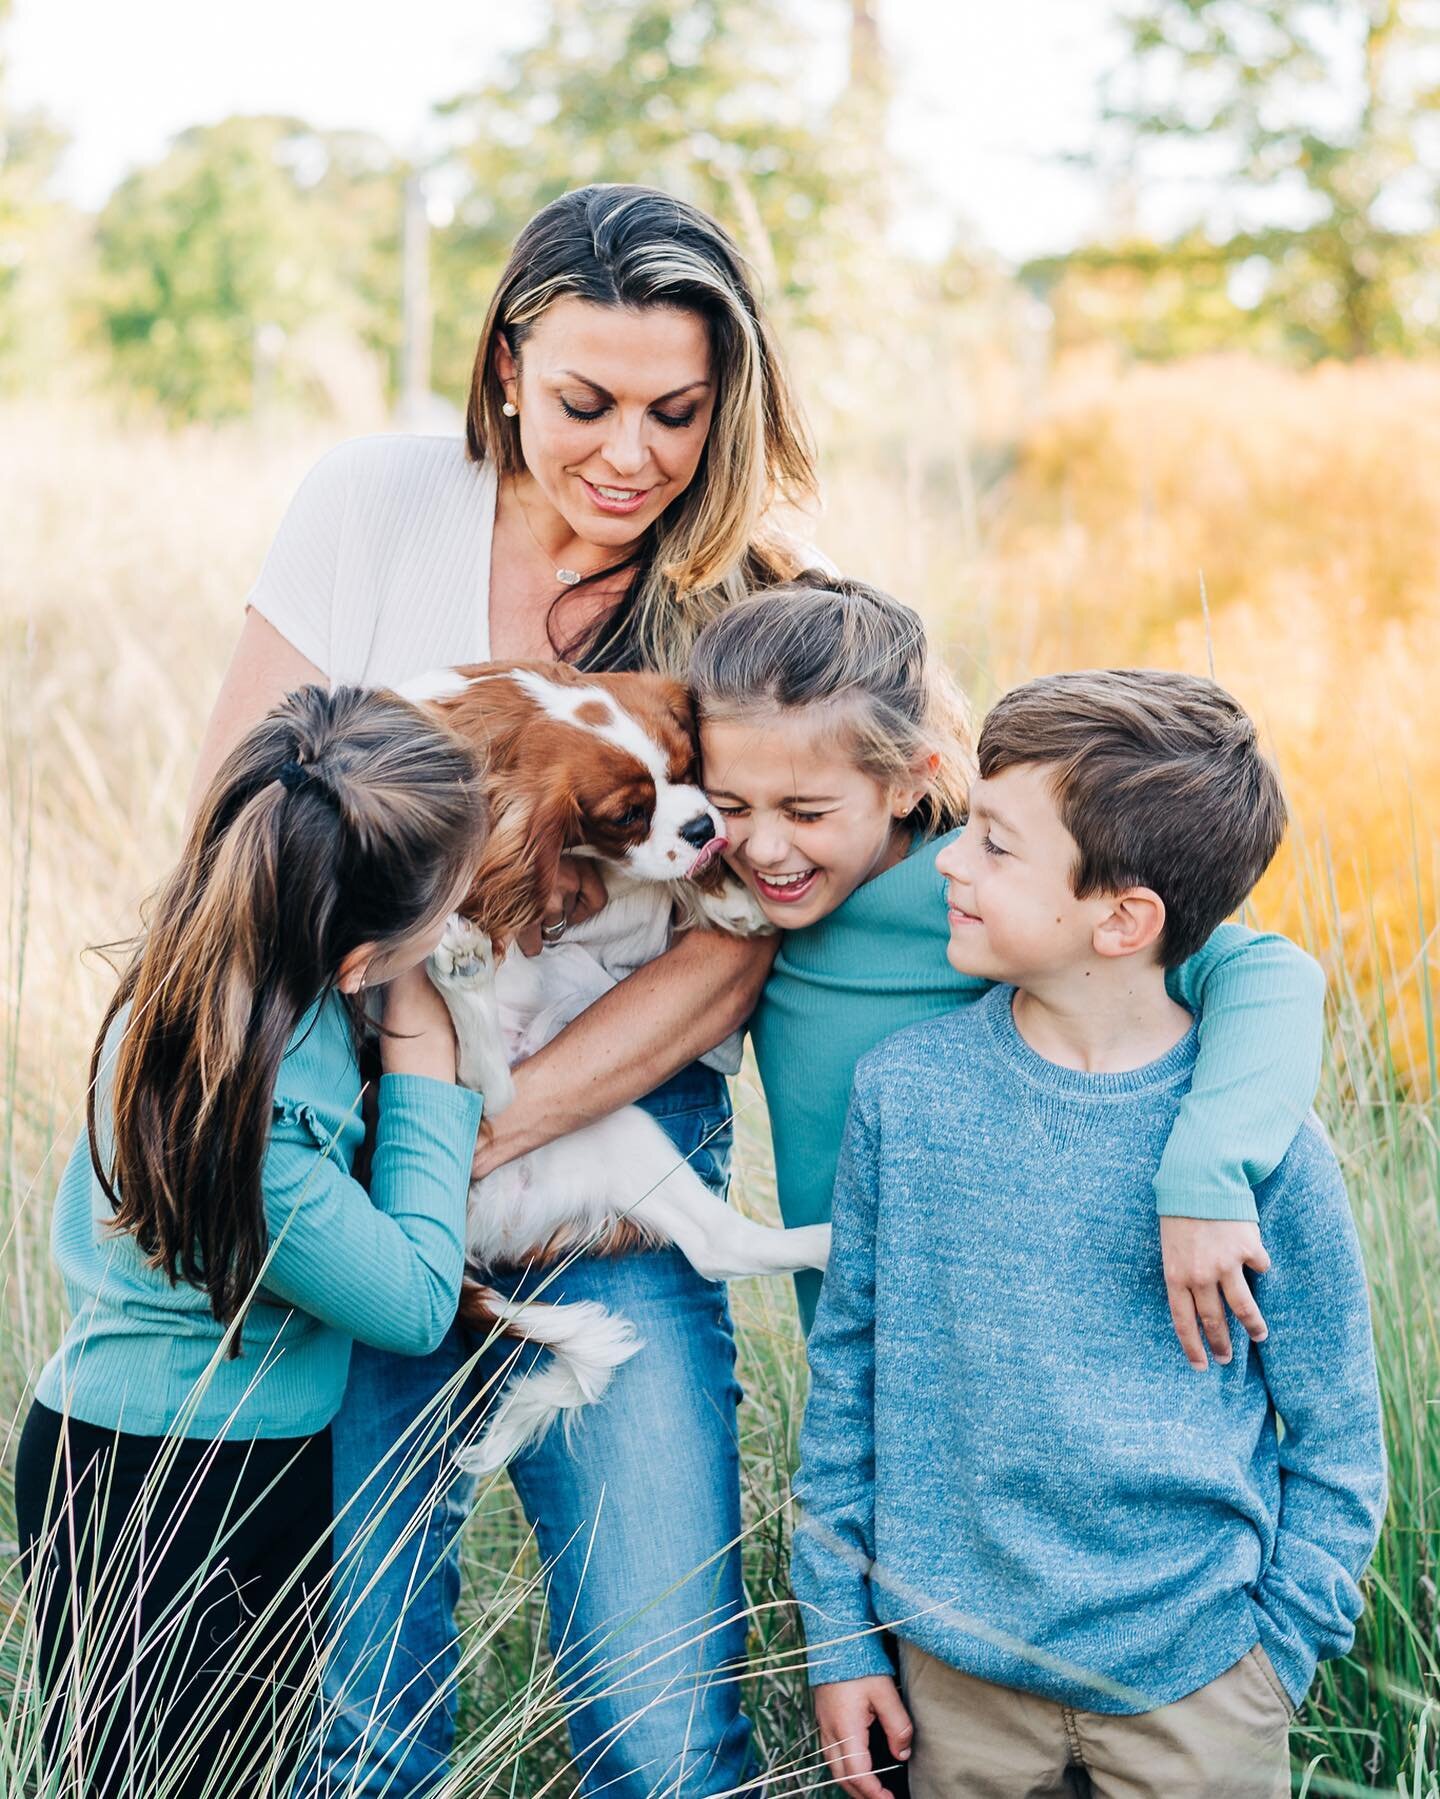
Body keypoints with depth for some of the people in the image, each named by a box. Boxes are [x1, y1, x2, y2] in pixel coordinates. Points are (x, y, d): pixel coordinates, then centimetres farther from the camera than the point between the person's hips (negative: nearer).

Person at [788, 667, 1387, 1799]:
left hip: (1194, 1679, -1)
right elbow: (847, 1366, 2)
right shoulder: (903, 1093, -7)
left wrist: (1279, 1660, -4)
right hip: (955, 1666, 2)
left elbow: (1337, 1437, -2)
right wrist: (840, 1631, 3)